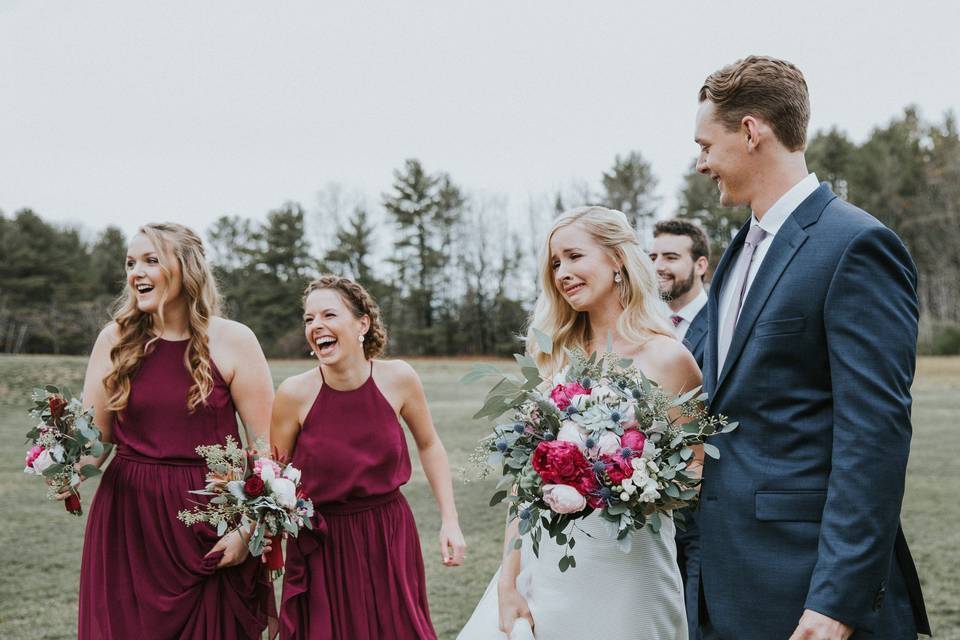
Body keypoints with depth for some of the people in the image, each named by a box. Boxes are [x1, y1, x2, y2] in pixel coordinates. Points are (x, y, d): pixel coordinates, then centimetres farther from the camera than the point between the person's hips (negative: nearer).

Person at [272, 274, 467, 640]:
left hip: (391, 540, 1)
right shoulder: (295, 394, -14)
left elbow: (429, 446, 7)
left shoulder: (398, 379, -10)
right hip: (322, 548, -1)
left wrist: (450, 521, 2)